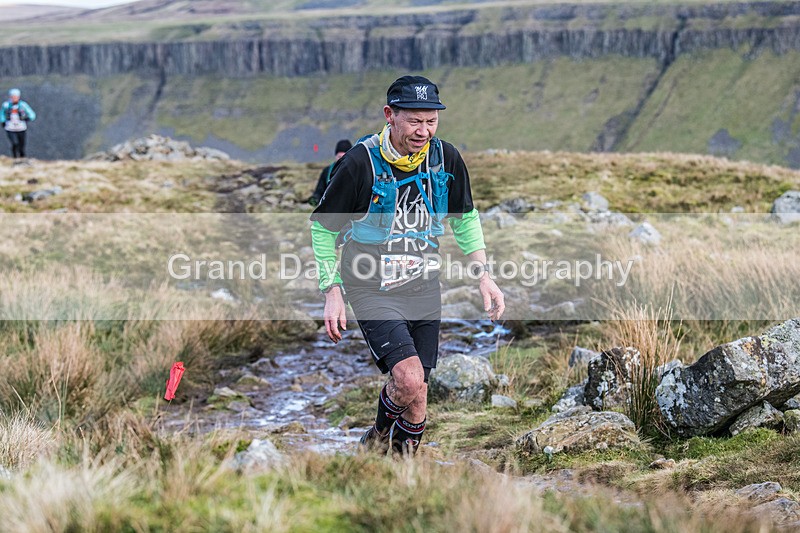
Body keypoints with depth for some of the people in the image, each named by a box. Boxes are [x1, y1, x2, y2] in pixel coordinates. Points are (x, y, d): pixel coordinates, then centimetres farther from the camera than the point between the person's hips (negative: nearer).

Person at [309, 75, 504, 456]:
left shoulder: (447, 159, -6)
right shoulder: (360, 163, -19)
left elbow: (465, 219, 12)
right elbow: (323, 227, -6)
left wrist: (483, 274, 4)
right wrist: (332, 292, -10)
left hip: (424, 289, 4)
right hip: (372, 291, -4)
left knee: (416, 391, 8)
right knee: (409, 381, -20)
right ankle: (383, 431, 12)